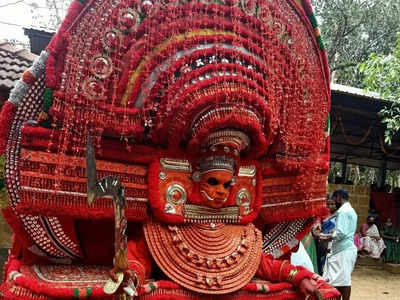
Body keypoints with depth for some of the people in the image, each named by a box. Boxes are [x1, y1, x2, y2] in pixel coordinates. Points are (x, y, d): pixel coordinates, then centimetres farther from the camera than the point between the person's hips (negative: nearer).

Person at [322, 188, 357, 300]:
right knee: (341, 278, 13)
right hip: (348, 248, 10)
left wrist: (328, 236, -7)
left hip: (343, 250, -10)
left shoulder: (342, 211, -14)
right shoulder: (351, 210, 18)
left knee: (343, 279, -5)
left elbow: (341, 233, -22)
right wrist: (331, 236, 14)